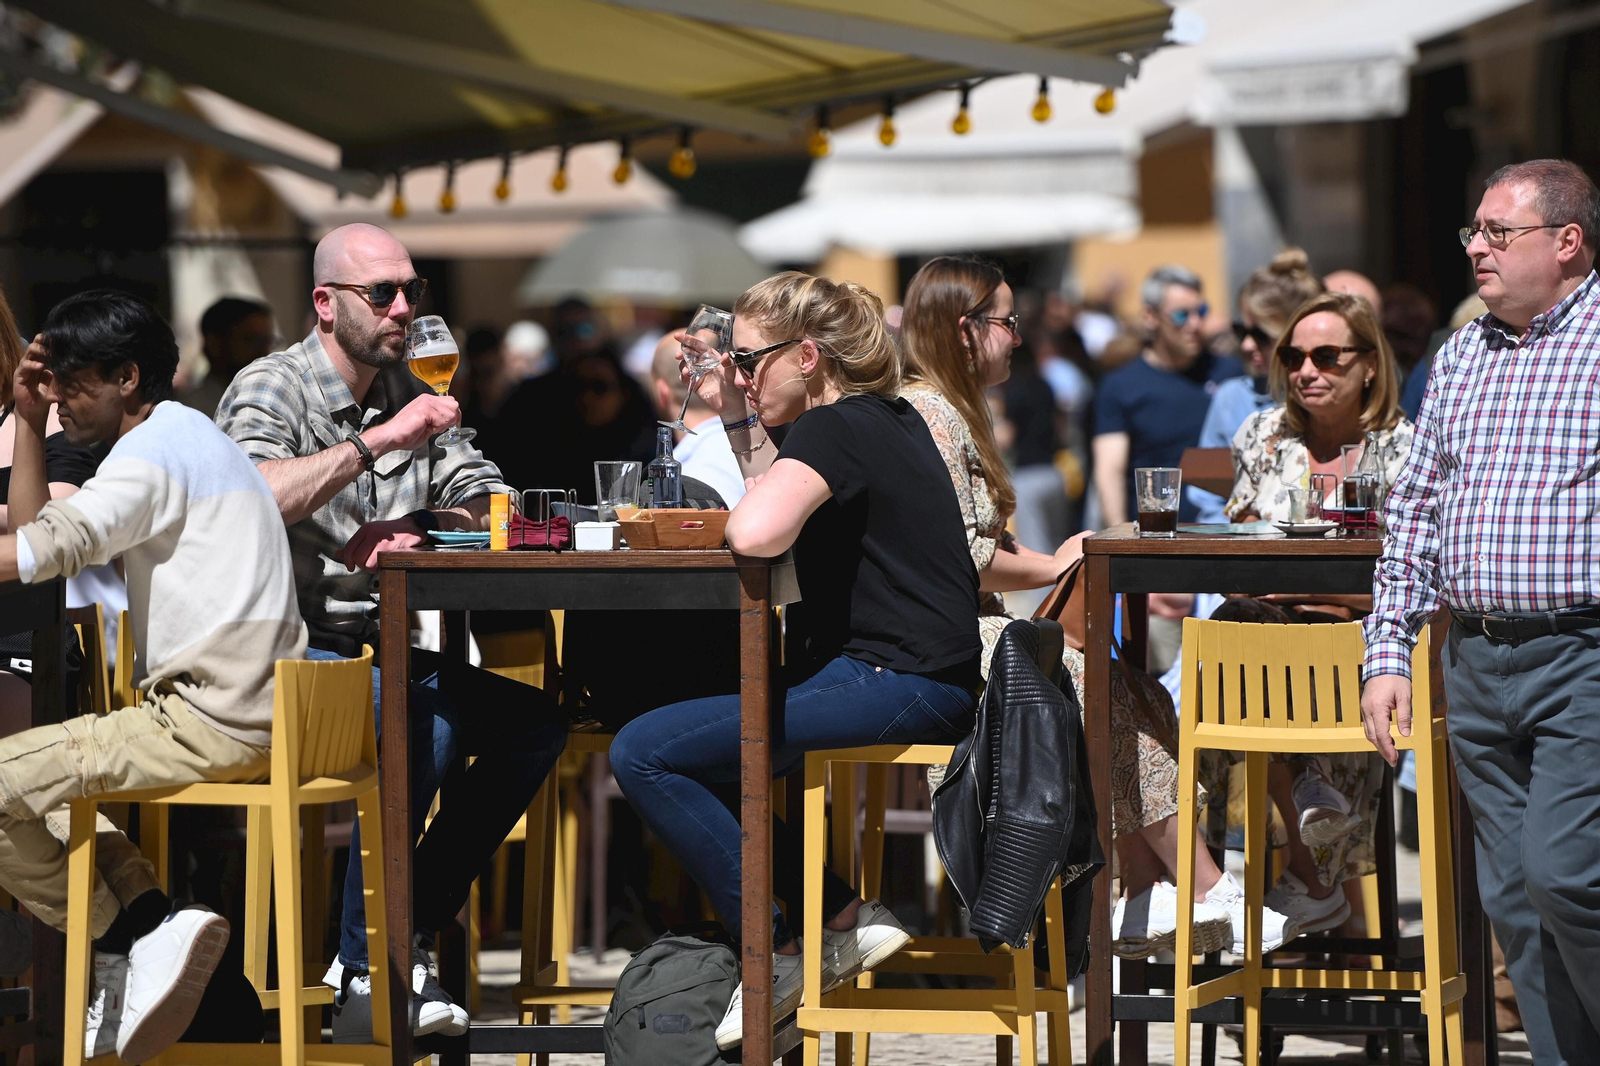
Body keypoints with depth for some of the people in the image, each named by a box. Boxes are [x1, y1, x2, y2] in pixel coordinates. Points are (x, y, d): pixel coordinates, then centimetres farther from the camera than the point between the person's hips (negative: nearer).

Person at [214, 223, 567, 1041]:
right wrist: (377, 442, -25)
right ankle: (367, 974, -23)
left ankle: (411, 932, -3)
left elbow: (488, 503, 11)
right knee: (423, 724, -32)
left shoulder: (408, 395, 16)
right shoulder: (270, 390, -7)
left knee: (533, 723, -8)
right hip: (284, 655, -8)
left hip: (383, 652, 8)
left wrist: (417, 529, -10)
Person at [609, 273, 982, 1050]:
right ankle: (844, 917, 11)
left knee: (644, 755, -14)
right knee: (682, 754, 19)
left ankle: (778, 956, -7)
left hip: (897, 687, -11)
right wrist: (739, 419, 20)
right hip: (918, 679, 11)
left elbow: (754, 533, -29)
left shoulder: (834, 429, -13)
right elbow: (786, 511, 31)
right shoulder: (885, 417, 17)